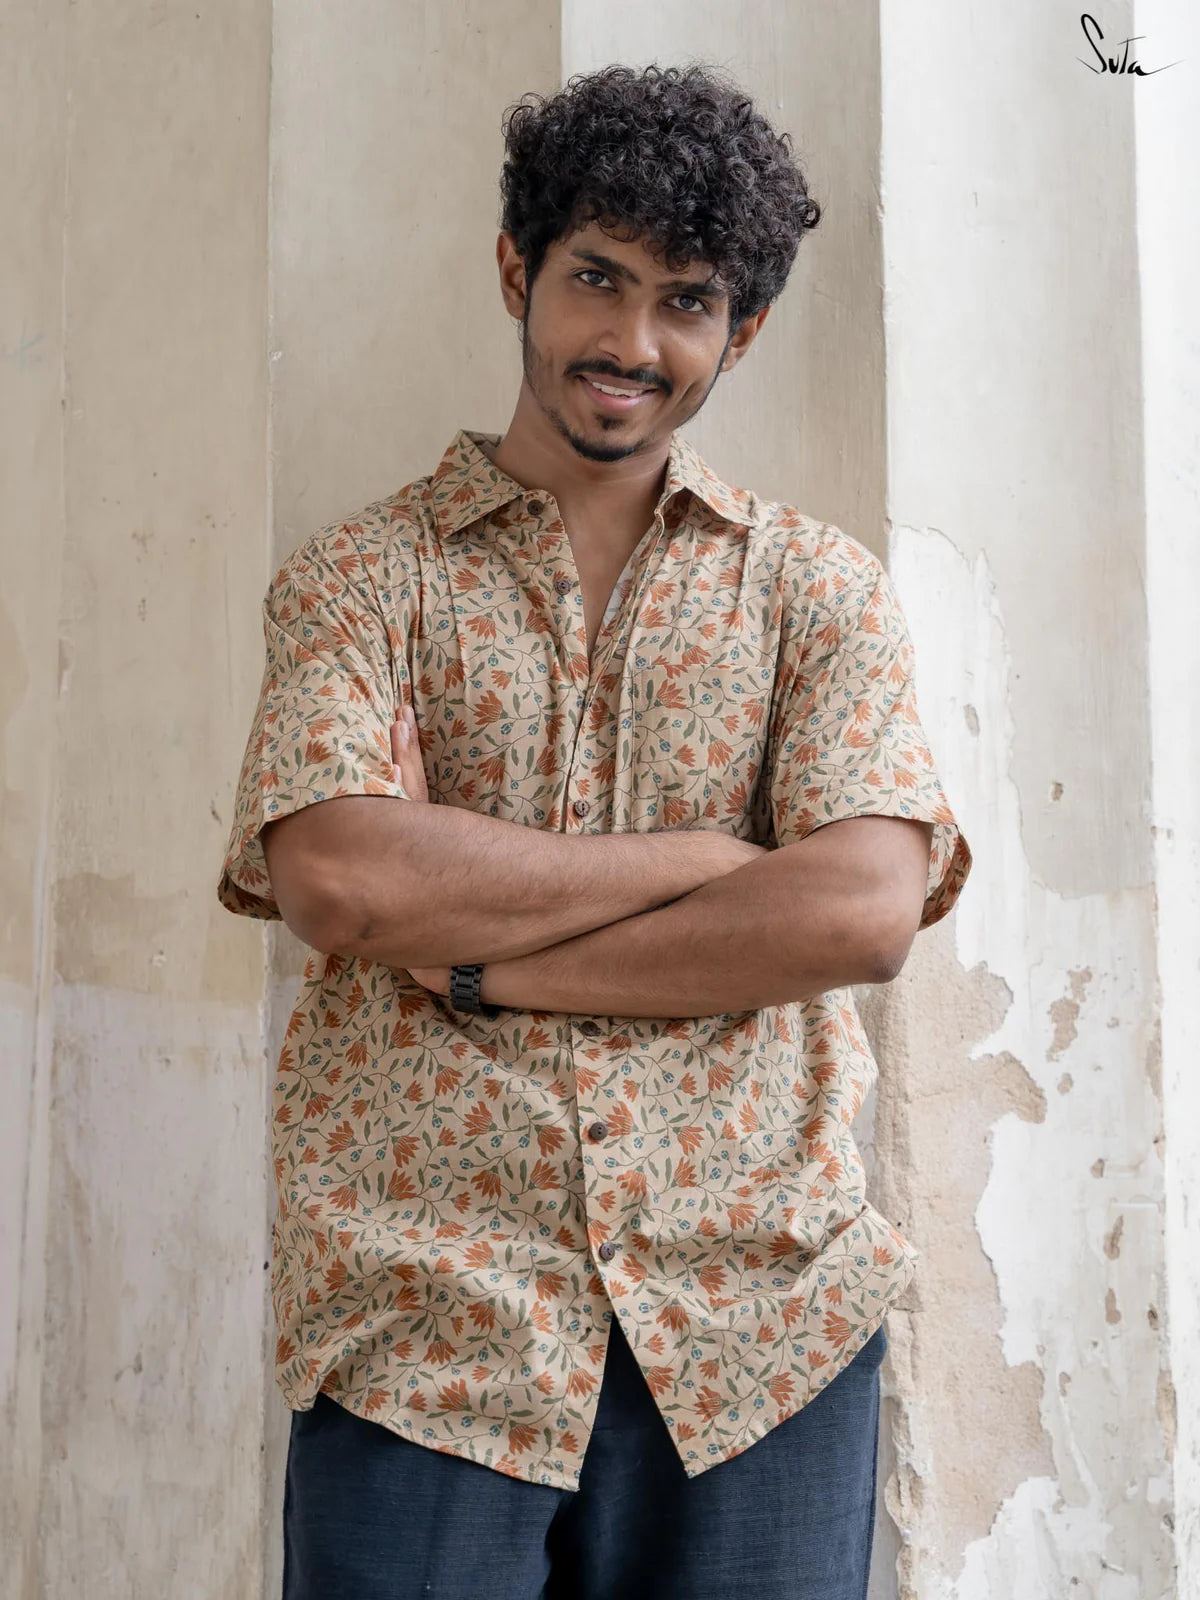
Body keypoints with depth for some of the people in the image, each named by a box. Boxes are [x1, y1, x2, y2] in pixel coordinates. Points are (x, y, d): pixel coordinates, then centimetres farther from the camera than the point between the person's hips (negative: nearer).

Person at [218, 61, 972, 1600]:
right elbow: (339, 879, -11)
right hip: (424, 1309, -1)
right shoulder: (360, 574, 7)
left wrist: (470, 964, -10)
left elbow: (864, 909, -6)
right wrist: (707, 857, -7)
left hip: (755, 1318, 2)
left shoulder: (818, 585, 9)